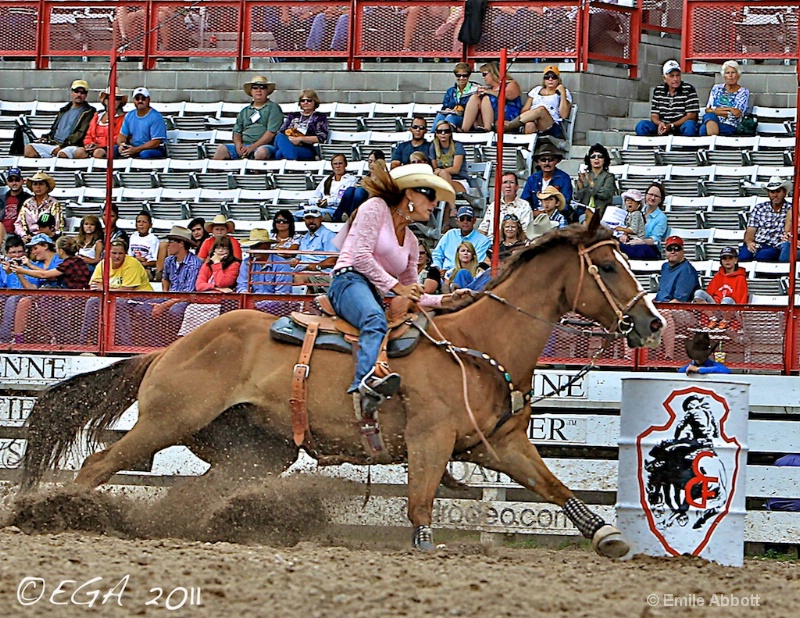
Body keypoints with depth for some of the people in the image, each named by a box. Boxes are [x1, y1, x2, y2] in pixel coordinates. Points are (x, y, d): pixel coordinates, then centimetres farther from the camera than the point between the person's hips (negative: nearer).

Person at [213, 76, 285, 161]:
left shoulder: (273, 108, 8)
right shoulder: (244, 111, 24)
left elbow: (271, 132, -4)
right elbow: (237, 131, 21)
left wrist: (253, 147, -13)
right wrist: (238, 144, -5)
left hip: (264, 145, -5)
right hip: (244, 146, 5)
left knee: (261, 151, -40)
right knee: (221, 149, -20)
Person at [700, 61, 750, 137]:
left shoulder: (743, 92, 9)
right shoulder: (717, 88, 19)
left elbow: (737, 113, -5)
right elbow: (708, 110, 10)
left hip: (729, 127, -3)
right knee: (709, 116, -38)